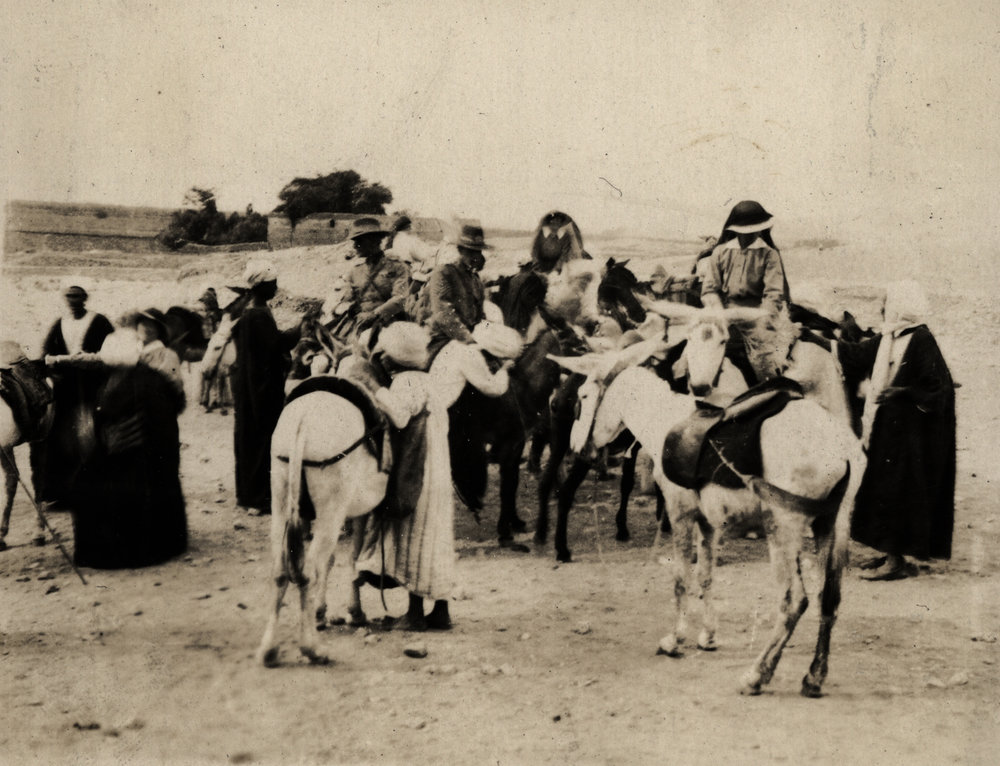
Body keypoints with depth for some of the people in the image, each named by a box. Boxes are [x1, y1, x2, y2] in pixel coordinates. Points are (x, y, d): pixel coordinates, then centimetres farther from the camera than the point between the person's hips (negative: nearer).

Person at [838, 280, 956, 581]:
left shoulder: (921, 341, -16)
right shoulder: (886, 339, 8)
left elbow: (938, 387, -18)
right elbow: (858, 355, 19)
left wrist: (901, 392, -28)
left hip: (909, 431, -9)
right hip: (886, 428, 9)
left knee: (896, 491, -6)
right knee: (882, 490, 12)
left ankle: (898, 561, 0)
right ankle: (890, 552, 21)